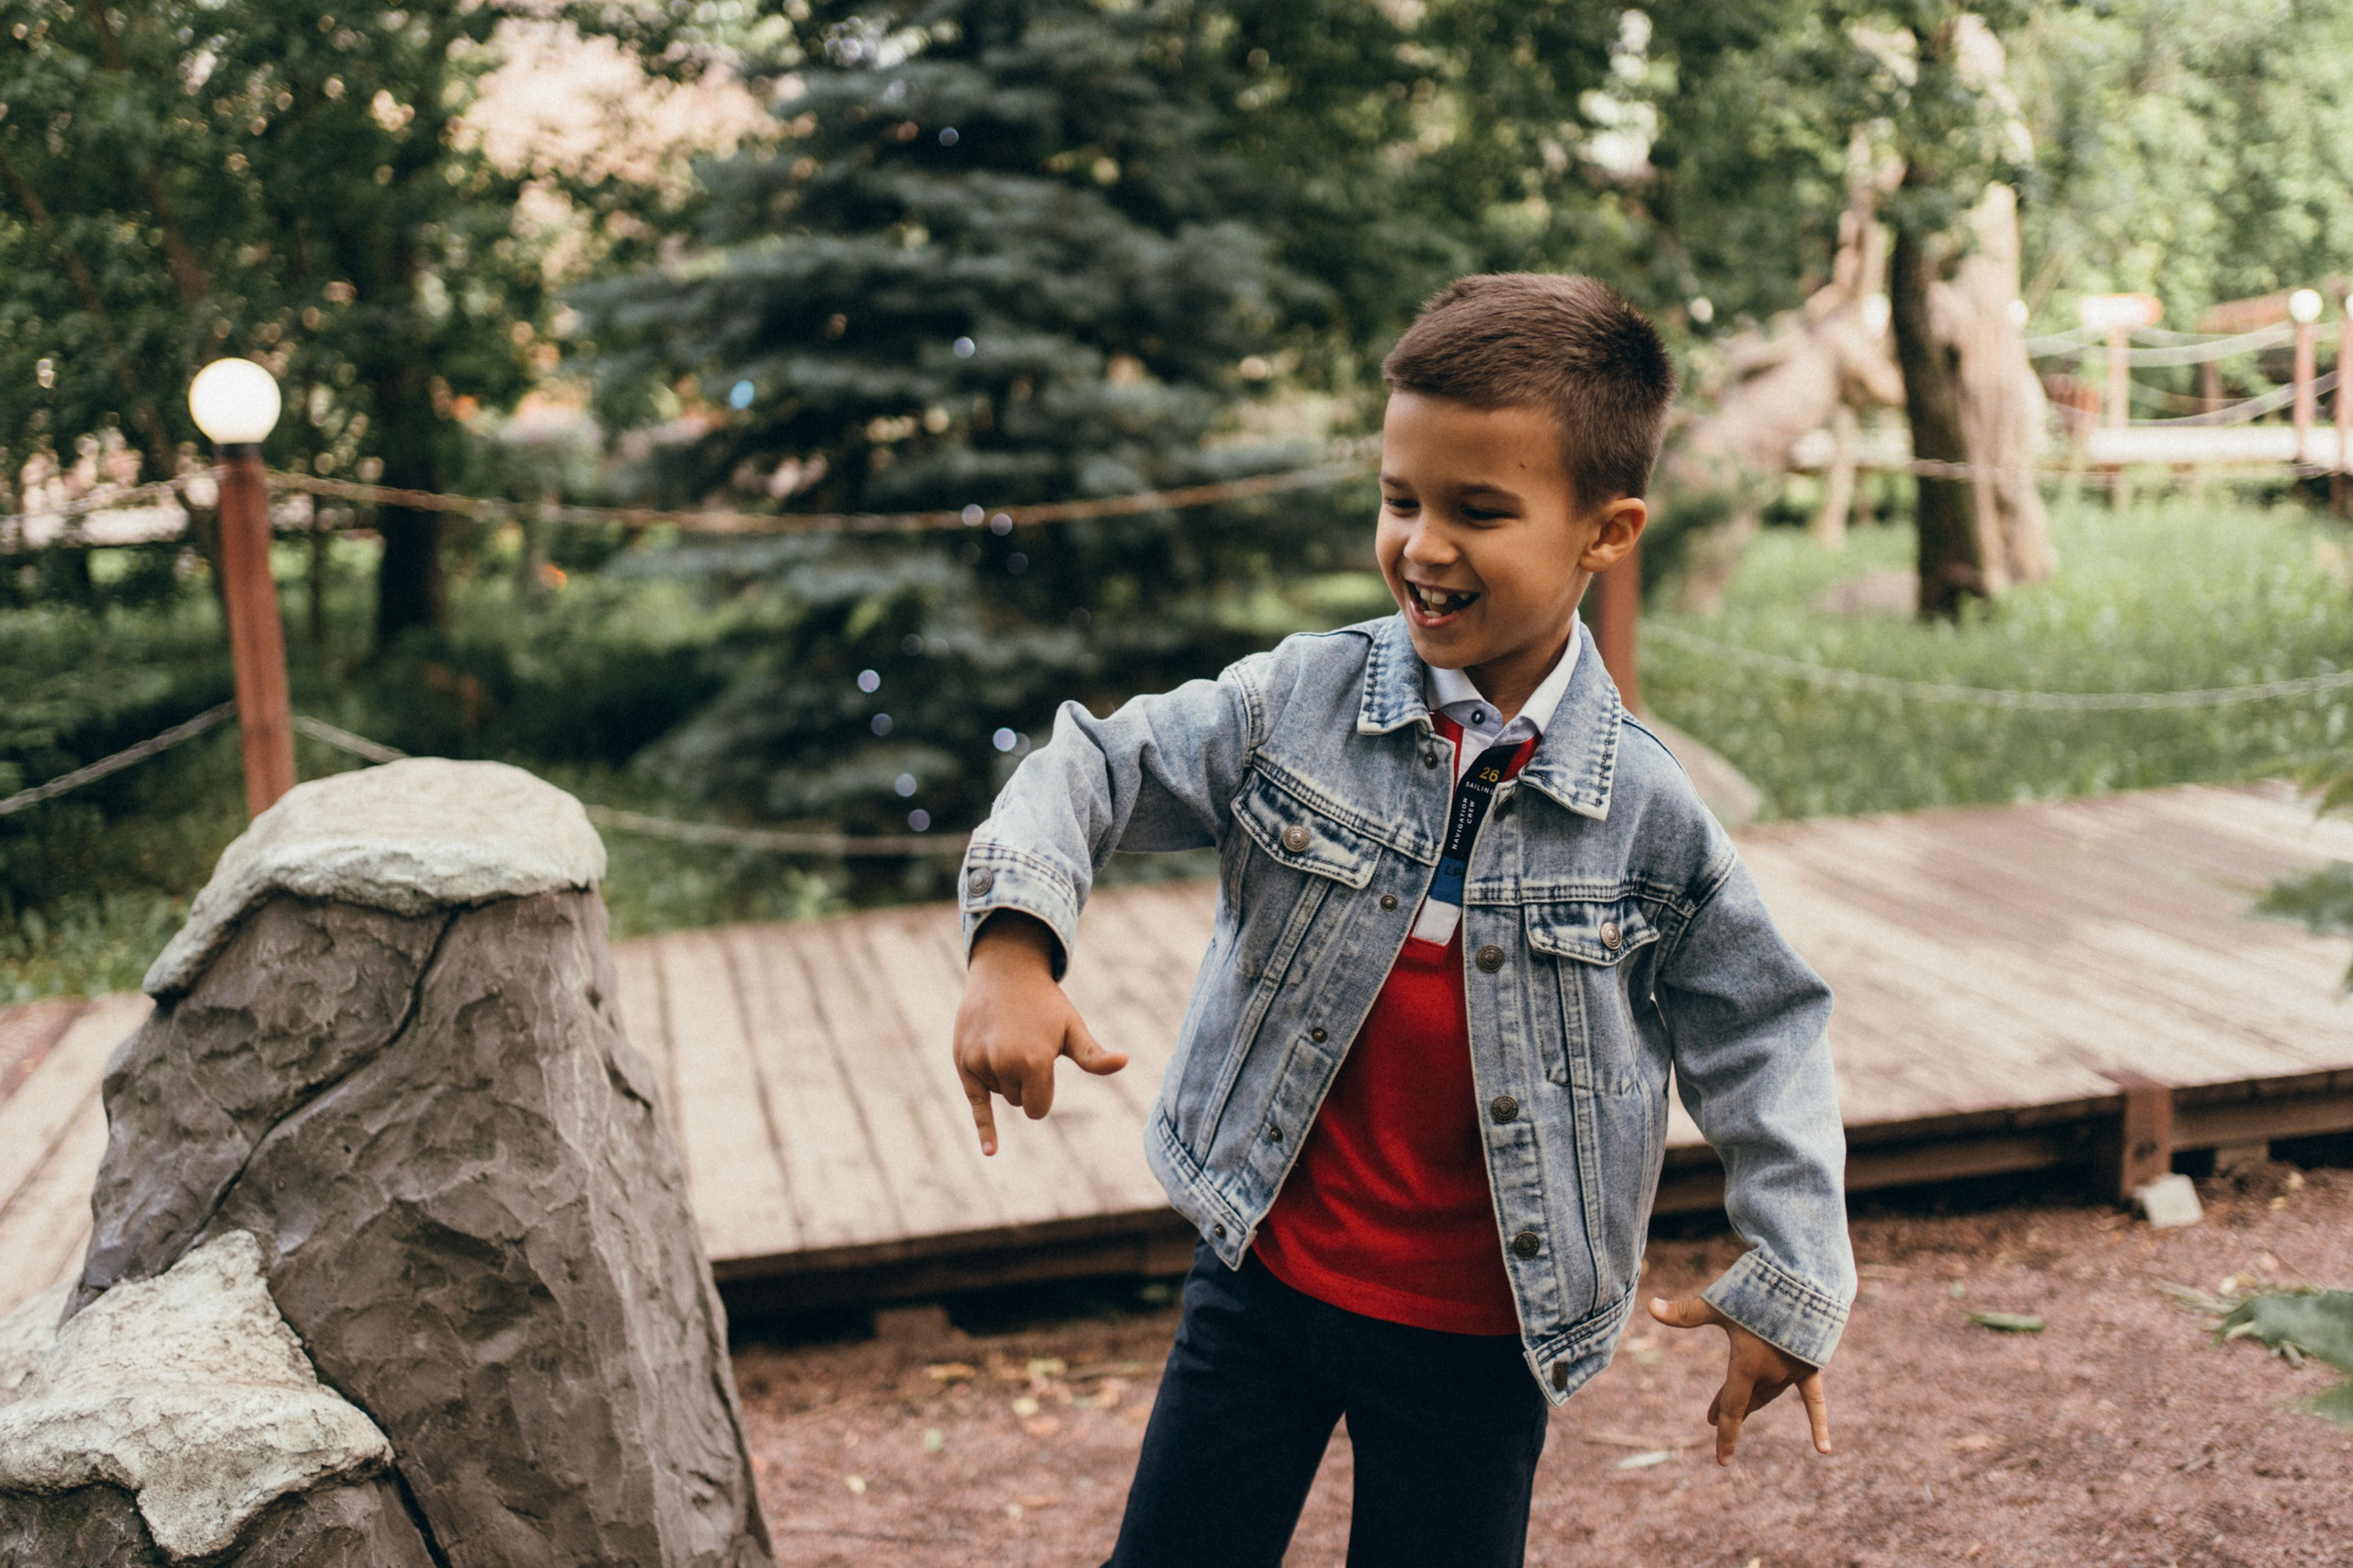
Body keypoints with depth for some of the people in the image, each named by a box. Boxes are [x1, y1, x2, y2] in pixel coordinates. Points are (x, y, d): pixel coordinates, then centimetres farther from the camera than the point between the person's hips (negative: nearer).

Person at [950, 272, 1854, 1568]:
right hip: (1262, 1274, 2)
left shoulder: (1646, 812, -12)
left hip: (1479, 1331, -1)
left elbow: (1758, 1037, -1)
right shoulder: (1298, 701, -10)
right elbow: (1098, 768, -3)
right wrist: (1012, 941, -21)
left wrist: (1789, 1287, -1)